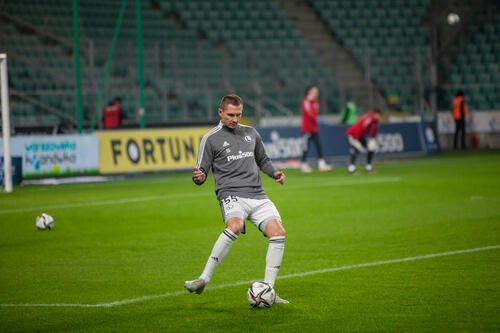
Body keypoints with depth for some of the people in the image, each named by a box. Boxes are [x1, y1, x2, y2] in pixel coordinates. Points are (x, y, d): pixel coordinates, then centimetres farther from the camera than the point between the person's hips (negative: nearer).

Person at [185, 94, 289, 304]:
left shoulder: (250, 133, 19)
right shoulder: (210, 139, 4)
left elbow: (262, 160, 31)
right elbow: (202, 171, 3)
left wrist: (275, 173, 11)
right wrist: (198, 178, -20)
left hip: (257, 196, 5)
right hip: (231, 194, -5)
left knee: (278, 232, -15)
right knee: (234, 226, -35)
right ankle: (204, 279, -30)